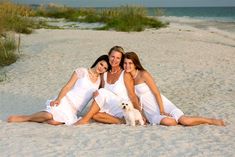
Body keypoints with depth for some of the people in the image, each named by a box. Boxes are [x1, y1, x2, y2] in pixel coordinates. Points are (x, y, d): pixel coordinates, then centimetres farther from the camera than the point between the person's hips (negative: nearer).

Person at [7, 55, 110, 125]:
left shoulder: (100, 80, 16)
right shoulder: (82, 71, 2)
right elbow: (67, 86, -4)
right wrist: (58, 99, -19)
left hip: (73, 111, 3)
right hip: (65, 100, -3)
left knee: (55, 122, -28)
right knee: (50, 115, -33)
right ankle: (23, 118, -10)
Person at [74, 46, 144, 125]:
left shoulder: (125, 75, -7)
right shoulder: (105, 75, 10)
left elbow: (132, 96, -8)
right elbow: (103, 100, 15)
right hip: (112, 111, 6)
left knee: (102, 92, -23)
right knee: (94, 114, -22)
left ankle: (85, 120, -21)